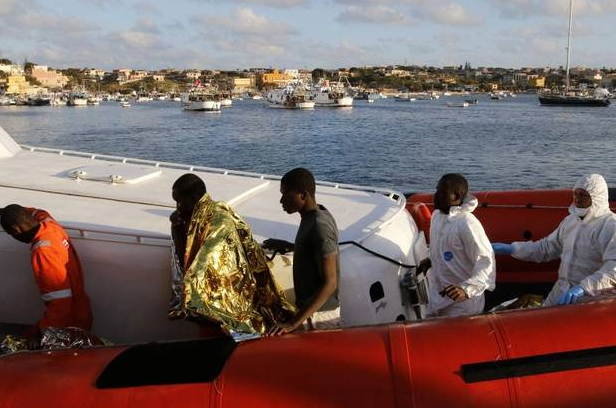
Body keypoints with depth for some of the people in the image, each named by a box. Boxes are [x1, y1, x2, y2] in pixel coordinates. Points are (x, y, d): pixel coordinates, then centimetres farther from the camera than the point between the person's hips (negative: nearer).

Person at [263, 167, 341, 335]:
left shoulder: (319, 227, -25)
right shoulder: (312, 216, 3)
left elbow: (329, 283, -28)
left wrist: (294, 323, -31)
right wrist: (286, 246, 18)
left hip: (317, 314, -9)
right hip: (309, 306, 9)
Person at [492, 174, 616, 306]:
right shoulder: (570, 220, 11)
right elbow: (547, 247, 18)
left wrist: (584, 287, -40)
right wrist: (510, 249, 9)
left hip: (591, 298, -6)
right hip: (561, 292, 6)